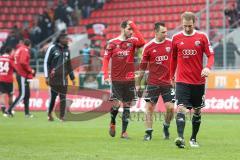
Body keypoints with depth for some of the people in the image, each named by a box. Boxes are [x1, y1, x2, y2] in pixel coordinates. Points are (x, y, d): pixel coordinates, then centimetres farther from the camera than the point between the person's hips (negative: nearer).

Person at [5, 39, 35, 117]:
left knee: (27, 94, 13)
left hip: (19, 74, 10)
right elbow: (23, 62, -23)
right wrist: (30, 70, -12)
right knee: (22, 95, -9)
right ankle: (9, 110, -11)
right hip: (23, 75, -10)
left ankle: (27, 113, 16)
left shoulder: (19, 50, 15)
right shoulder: (25, 50, -11)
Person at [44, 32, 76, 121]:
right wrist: (47, 76, -8)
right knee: (53, 97, -2)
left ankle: (62, 117, 3)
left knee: (63, 98, 0)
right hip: (54, 78, -5)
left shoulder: (67, 50, 14)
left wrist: (72, 78, 20)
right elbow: (46, 62, -3)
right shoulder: (52, 48, -3)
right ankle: (49, 114, 18)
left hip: (63, 79, 5)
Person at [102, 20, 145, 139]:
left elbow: (142, 42, -19)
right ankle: (112, 122, 23)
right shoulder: (112, 43, 0)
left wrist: (134, 26, -17)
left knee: (127, 106, 4)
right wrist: (106, 75, -8)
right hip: (116, 79, -2)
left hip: (129, 79, 2)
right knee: (116, 104, -8)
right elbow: (106, 59, 2)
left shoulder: (132, 41, 3)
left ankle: (124, 132, 11)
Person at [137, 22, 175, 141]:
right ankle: (148, 132, 7)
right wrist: (138, 83, 7)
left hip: (168, 82, 0)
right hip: (153, 82, 0)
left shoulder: (171, 44, 0)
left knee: (170, 108, -5)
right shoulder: (148, 47, -1)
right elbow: (143, 66, 6)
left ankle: (166, 127, 21)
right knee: (149, 107, -2)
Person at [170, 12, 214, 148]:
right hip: (182, 81, -1)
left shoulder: (202, 37, 0)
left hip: (199, 81, 1)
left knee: (197, 111, 9)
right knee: (181, 108, -17)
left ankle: (193, 139, 24)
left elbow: (211, 55, -1)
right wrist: (172, 75, 20)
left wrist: (208, 67, -20)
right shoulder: (176, 38, 3)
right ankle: (181, 138, -28)